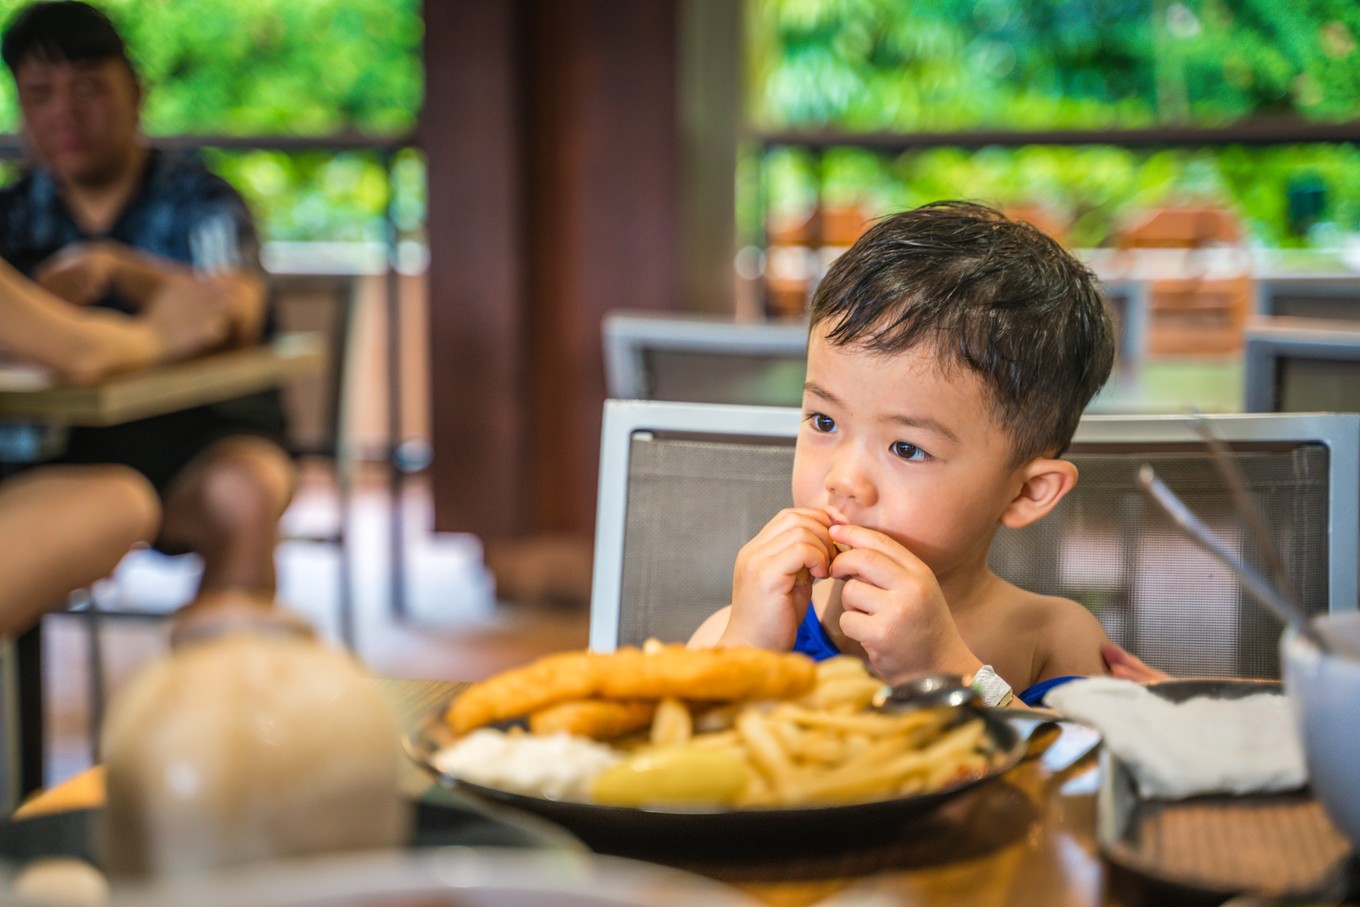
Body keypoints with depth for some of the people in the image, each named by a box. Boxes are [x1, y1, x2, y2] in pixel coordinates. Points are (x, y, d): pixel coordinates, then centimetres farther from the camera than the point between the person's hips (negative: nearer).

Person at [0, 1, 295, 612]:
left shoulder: (198, 202, 0)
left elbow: (238, 316, -20)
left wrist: (112, 266, -36)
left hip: (203, 435, -3)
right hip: (67, 447, 3)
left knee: (242, 497, -35)